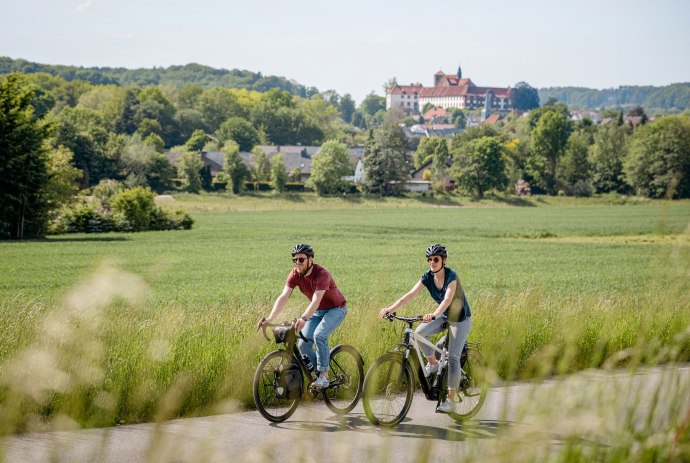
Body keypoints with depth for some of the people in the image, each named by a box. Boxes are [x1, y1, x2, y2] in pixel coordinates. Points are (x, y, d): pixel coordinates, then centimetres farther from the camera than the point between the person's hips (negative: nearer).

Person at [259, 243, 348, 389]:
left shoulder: (321, 274, -31)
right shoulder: (295, 274, -14)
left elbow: (316, 300, -43)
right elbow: (283, 297, -23)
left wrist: (303, 318, -59)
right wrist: (269, 319, -36)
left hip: (336, 309, -6)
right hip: (317, 311, 6)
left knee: (319, 335, -30)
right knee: (303, 344, -8)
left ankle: (323, 376, -21)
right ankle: (319, 373, 11)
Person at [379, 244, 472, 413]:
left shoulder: (451, 276, -27)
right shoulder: (428, 277, -11)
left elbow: (448, 299, -43)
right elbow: (410, 295, -20)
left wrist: (434, 314, -61)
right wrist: (390, 308, -33)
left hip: (460, 319, -6)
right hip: (444, 316, 6)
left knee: (453, 357, -14)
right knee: (419, 332, -20)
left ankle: (451, 401, -7)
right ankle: (432, 363, 4)